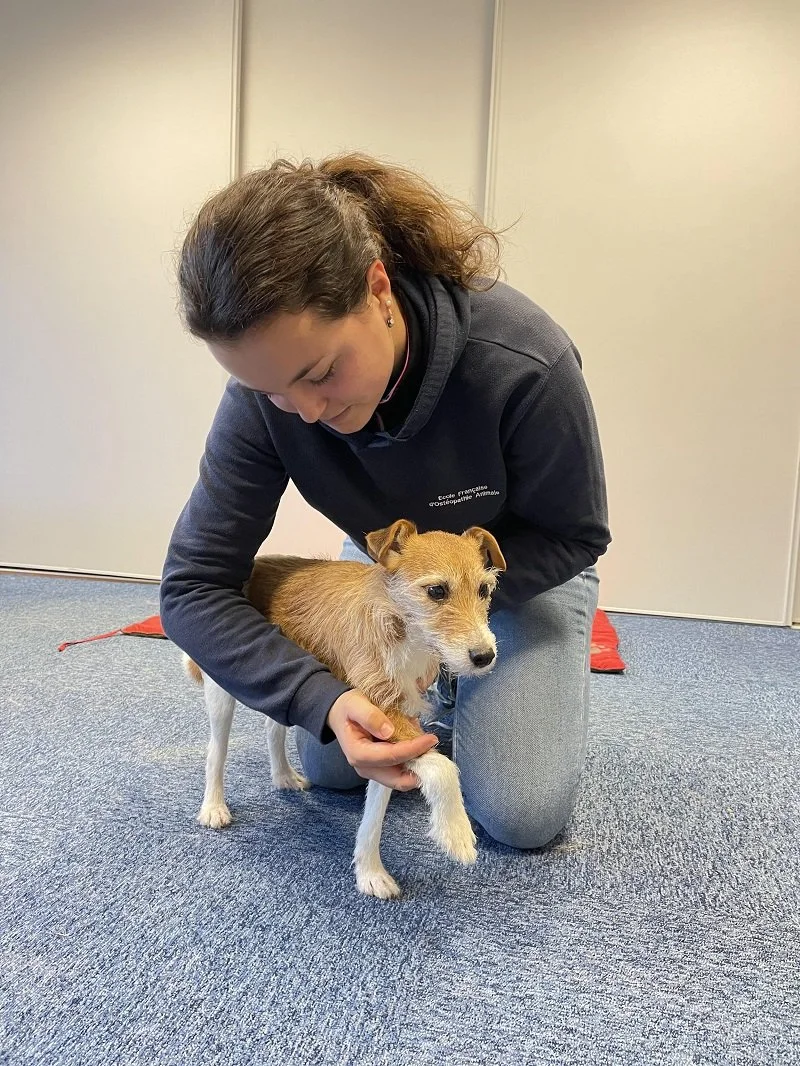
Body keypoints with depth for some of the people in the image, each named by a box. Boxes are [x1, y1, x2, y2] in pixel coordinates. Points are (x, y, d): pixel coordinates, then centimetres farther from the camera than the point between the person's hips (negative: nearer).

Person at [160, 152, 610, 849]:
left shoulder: (524, 361, -36)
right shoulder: (267, 390, -28)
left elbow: (573, 534, -19)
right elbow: (193, 588, -24)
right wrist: (324, 700, -38)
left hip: (525, 565, -2)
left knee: (521, 815, -10)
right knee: (329, 768, 4)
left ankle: (467, 679, 20)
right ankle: (444, 676, 28)